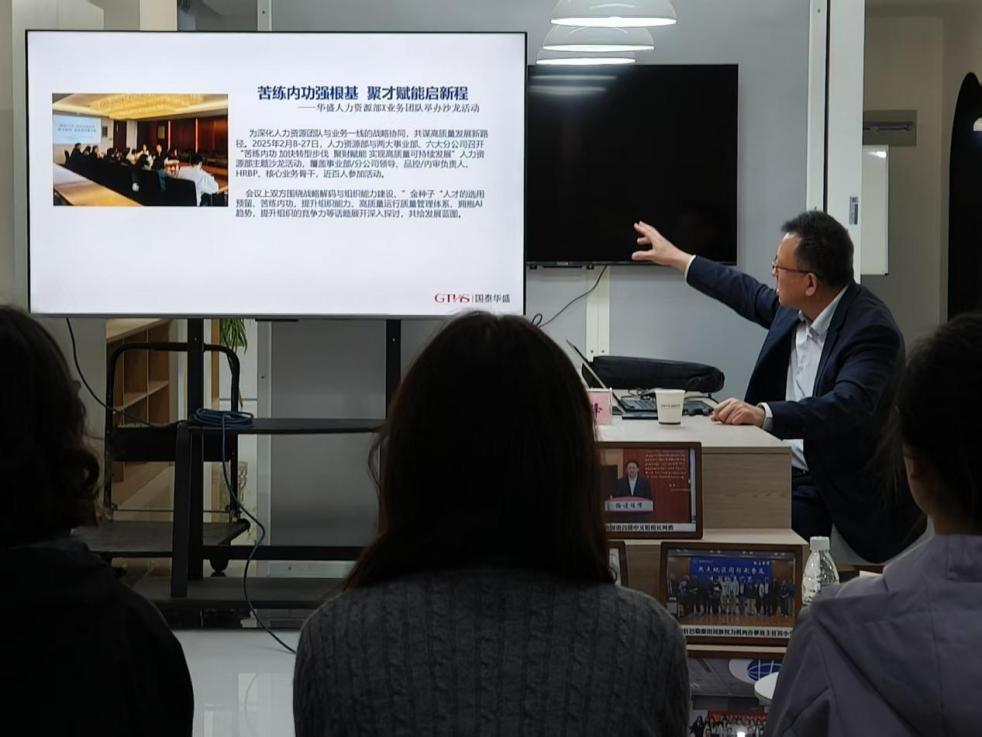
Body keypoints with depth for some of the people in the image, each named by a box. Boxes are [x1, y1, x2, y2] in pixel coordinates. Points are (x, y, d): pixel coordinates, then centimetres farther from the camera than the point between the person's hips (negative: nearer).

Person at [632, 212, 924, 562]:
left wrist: (764, 414, -46)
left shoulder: (871, 329, -20)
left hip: (844, 492, -8)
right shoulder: (795, 310, 4)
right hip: (786, 469, 8)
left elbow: (848, 406, -34)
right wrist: (676, 258, 35)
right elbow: (750, 295, 26)